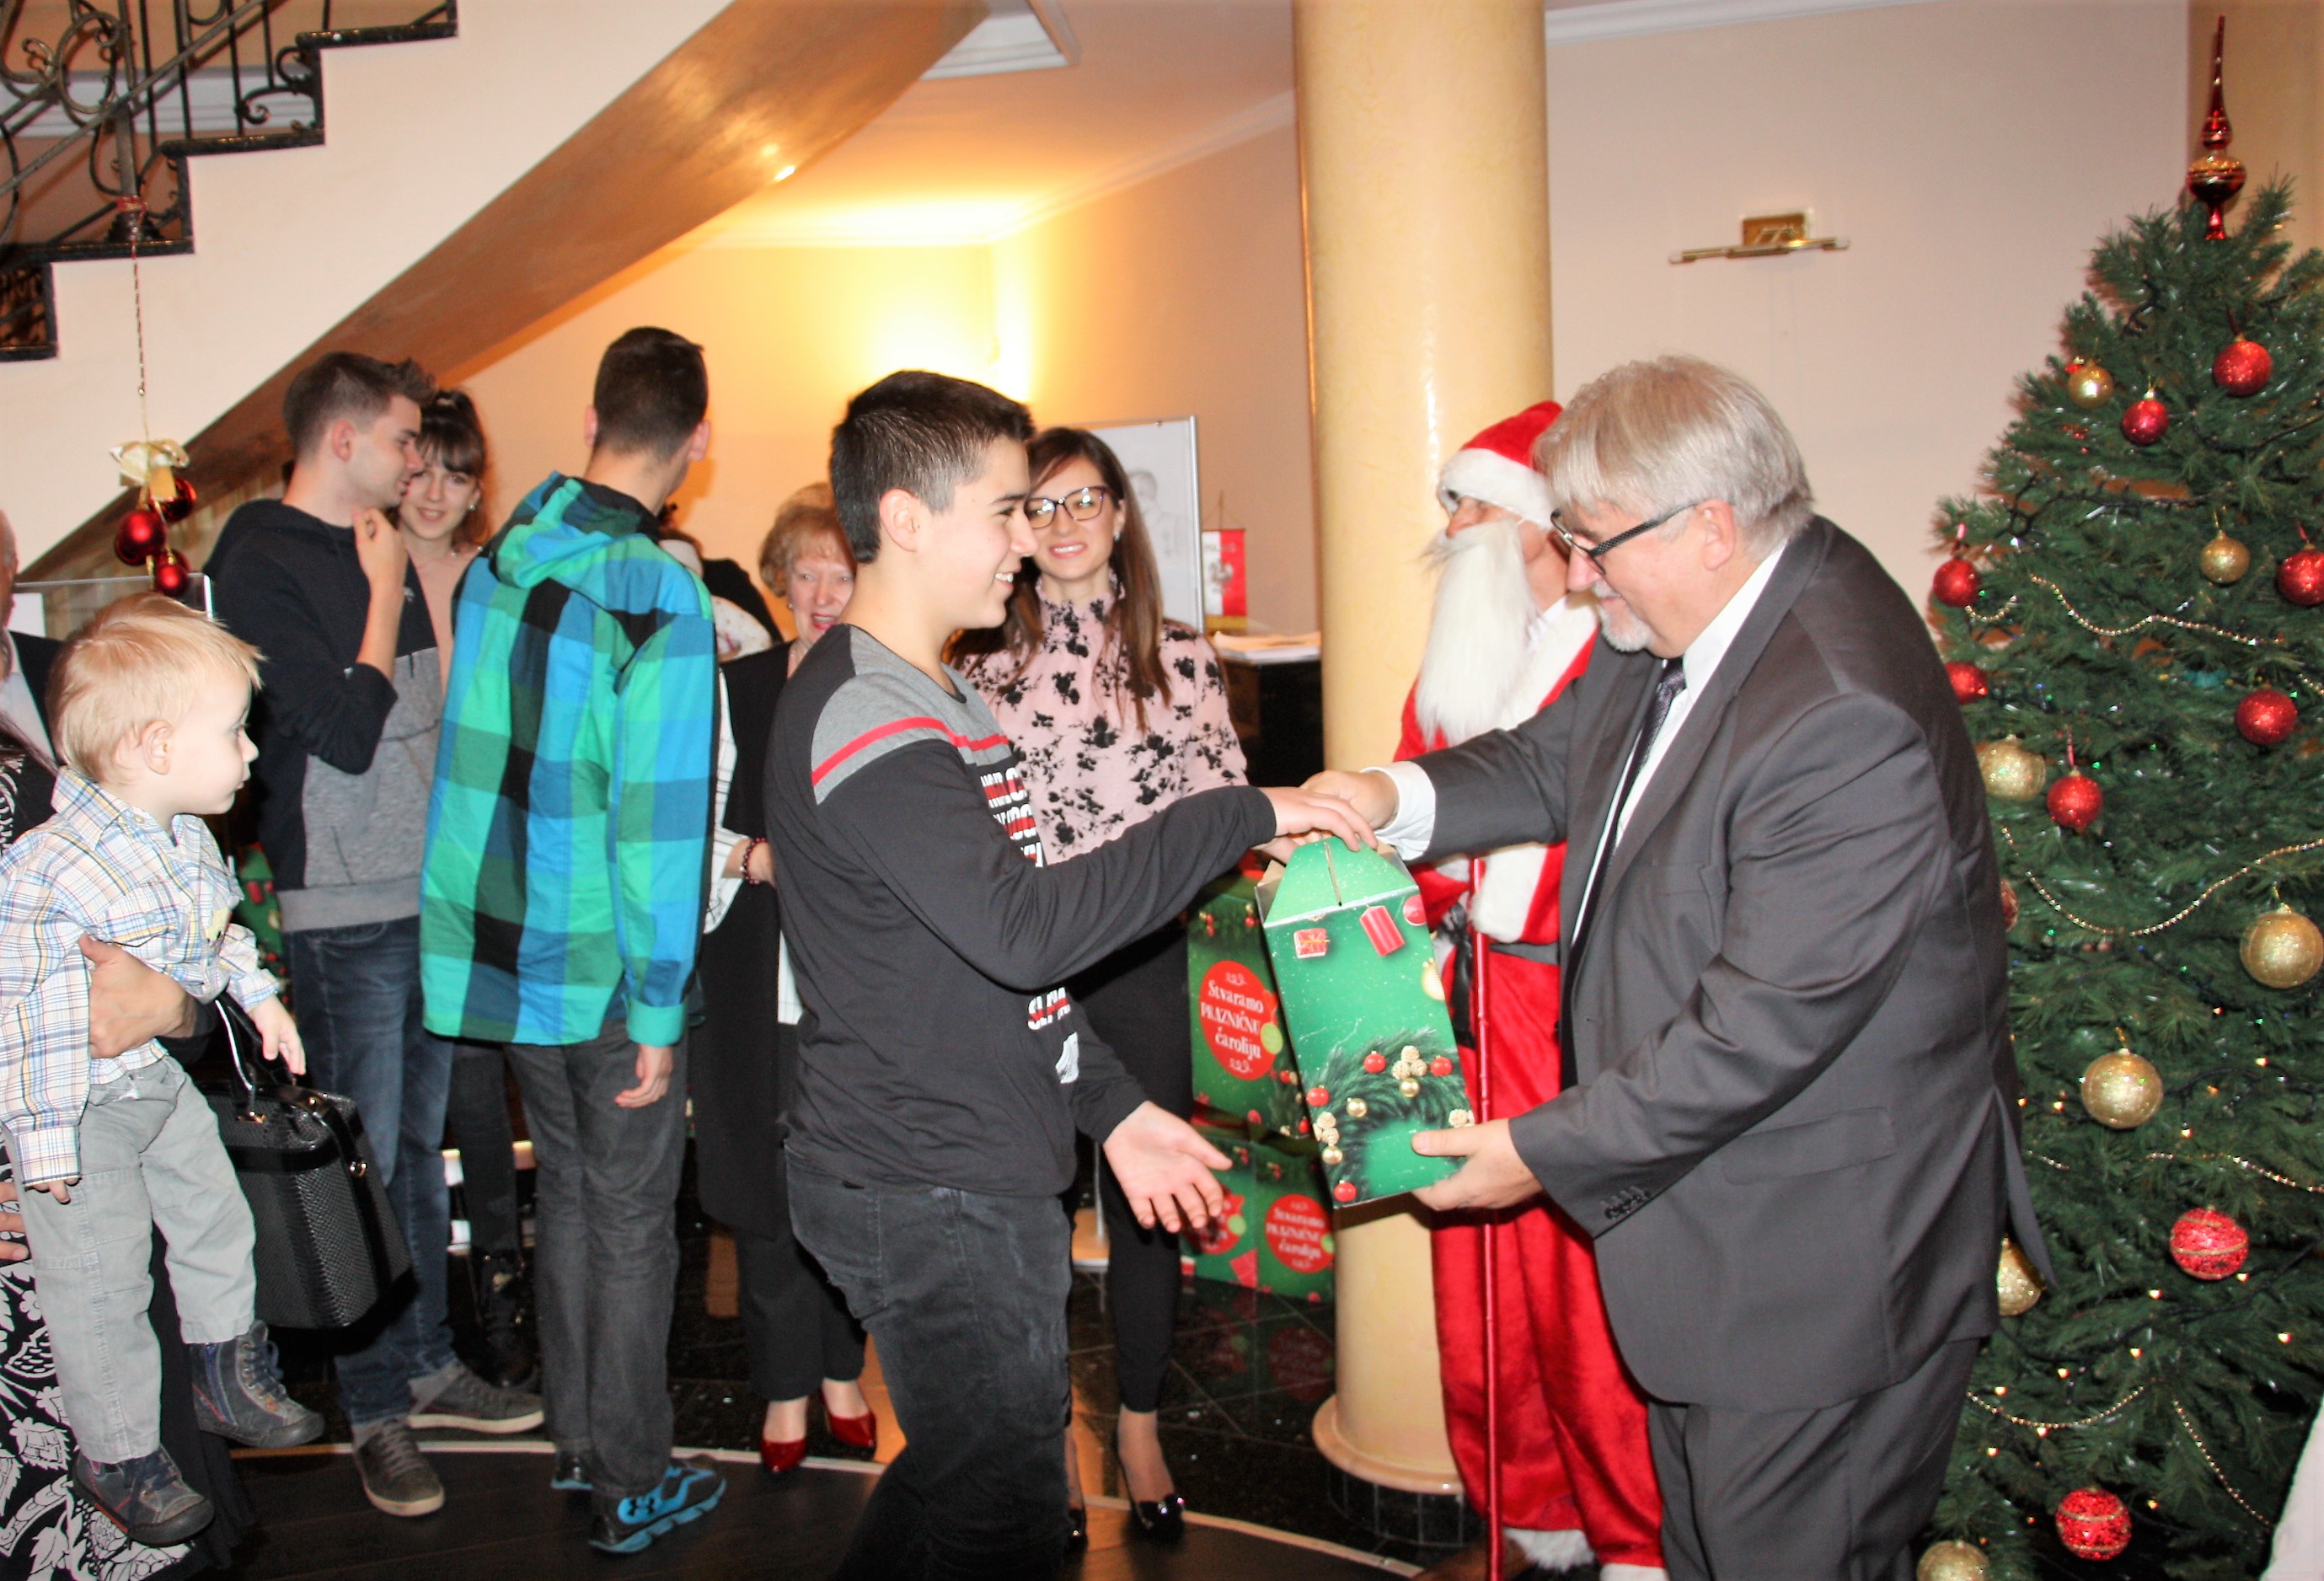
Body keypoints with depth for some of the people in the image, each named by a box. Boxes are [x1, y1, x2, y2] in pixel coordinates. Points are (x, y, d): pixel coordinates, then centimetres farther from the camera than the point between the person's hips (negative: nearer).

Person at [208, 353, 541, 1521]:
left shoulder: (381, 550, 13)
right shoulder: (258, 559, -11)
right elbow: (348, 732, -18)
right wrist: (385, 593, -10)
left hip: (429, 894, 7)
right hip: (344, 911, -7)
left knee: (422, 1143, 15)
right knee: (363, 1160, 1)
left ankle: (427, 1364, 28)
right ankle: (373, 1410, 15)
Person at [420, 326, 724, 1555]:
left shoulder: (498, 560, 2)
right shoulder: (659, 597, -19)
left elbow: (485, 756, 11)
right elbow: (659, 813, -21)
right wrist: (659, 1006, -15)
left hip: (503, 942, 7)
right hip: (606, 966, -6)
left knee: (566, 1187, 21)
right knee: (630, 1219, 7)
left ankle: (576, 1438, 35)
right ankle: (632, 1487, 20)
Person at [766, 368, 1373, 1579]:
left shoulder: (938, 697, 15)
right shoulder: (866, 715, -20)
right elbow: (1021, 928, -30)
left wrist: (1112, 1106, 15)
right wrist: (1243, 817, -23)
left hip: (977, 1173, 10)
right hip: (928, 1194, -10)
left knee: (963, 1475, 21)